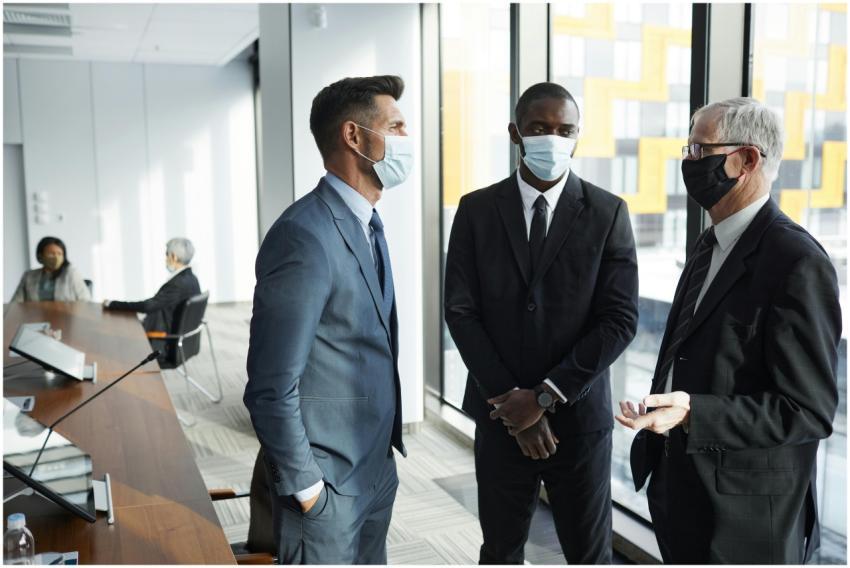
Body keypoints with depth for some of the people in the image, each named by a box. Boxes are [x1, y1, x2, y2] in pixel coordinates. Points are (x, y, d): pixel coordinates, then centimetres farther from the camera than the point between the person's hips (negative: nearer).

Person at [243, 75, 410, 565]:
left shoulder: (367, 224, 7)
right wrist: (305, 485, -14)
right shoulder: (305, 235, -23)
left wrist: (386, 451, 13)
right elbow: (272, 388, -22)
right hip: (328, 480, -8)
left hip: (377, 466, 8)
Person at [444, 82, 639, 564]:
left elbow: (620, 319, -8)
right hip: (500, 416, 1)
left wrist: (545, 396, -14)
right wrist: (510, 398, -11)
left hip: (579, 416, -1)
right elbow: (461, 312, -3)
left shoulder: (608, 212, -3)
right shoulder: (477, 209, 0)